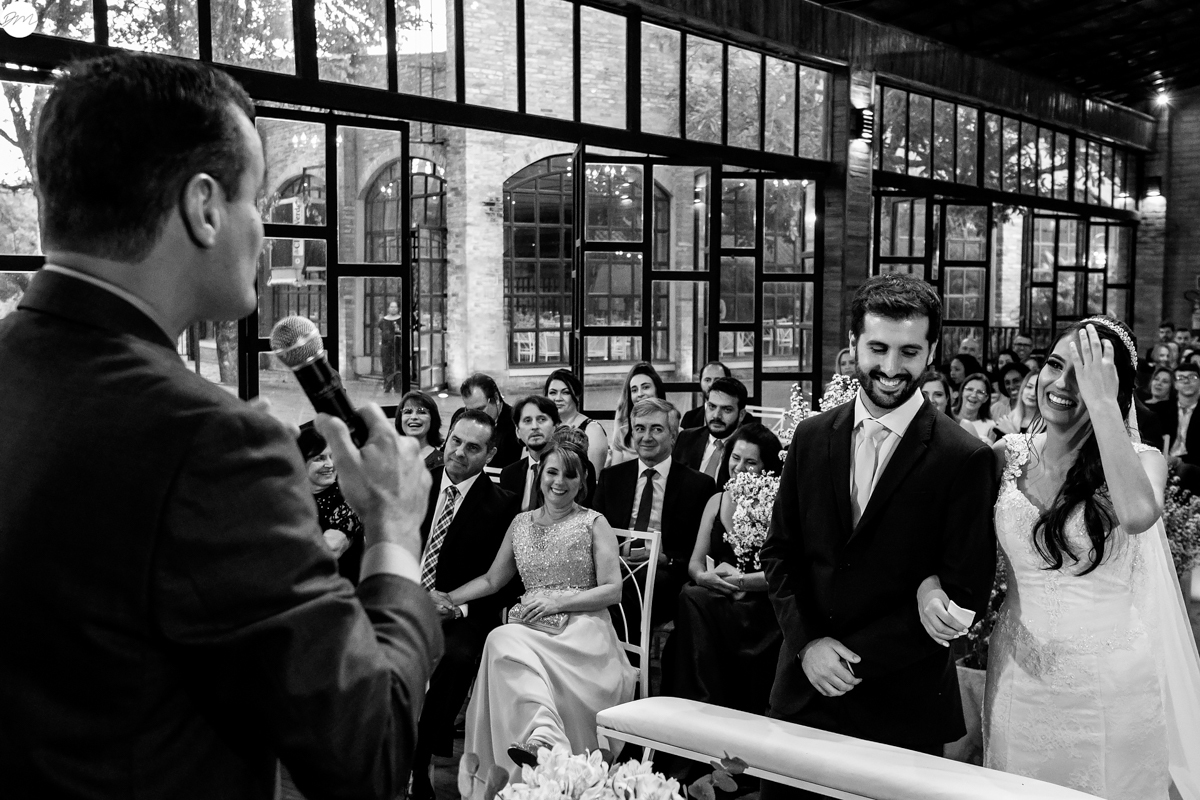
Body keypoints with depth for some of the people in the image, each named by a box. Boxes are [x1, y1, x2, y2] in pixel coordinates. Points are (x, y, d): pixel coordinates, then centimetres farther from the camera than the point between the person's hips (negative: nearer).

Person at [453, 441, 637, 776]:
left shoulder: (594, 523, 6)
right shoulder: (521, 523, 19)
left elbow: (613, 590, -1)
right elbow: (491, 579, 24)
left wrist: (558, 602, -12)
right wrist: (446, 598, 11)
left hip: (581, 629, -4)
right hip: (530, 628, 4)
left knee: (506, 644, -34)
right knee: (503, 640, -34)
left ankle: (540, 741, -44)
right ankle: (545, 736, -46)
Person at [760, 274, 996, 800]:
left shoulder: (965, 459, -10)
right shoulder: (812, 437, 4)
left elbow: (964, 593, -10)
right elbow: (778, 552, 7)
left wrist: (857, 657, -12)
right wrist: (807, 642, -7)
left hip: (901, 702, -3)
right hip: (802, 686, 4)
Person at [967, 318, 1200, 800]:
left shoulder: (1141, 460, -9)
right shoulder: (1008, 456, -1)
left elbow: (1138, 515, -33)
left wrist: (1101, 403, -28)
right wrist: (929, 584, -19)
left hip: (1109, 683, -2)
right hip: (1018, 675, 3)